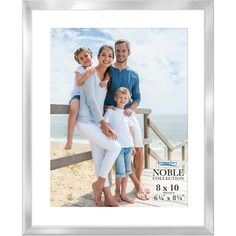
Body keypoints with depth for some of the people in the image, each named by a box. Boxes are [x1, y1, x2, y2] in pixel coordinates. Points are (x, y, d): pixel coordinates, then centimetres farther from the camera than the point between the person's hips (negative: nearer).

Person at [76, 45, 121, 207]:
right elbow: (91, 100, -14)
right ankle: (99, 184, 5)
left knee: (100, 159, 7)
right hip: (86, 121, -7)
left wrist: (105, 123, 3)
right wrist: (103, 122, -13)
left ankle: (108, 197, 15)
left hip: (97, 122, 7)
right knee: (115, 147, -12)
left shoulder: (108, 76, 16)